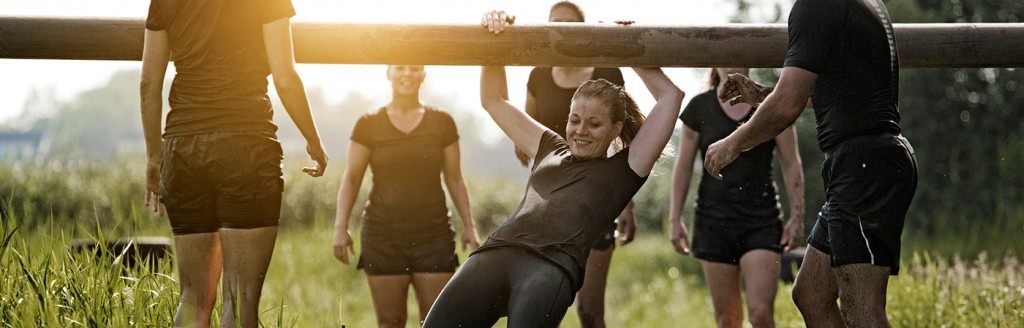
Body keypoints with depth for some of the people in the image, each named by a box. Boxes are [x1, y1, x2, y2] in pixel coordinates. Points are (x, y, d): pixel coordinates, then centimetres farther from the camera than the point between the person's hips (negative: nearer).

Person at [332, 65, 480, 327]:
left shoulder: (442, 123, 7)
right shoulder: (369, 125, 4)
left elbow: (454, 179, 11)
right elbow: (351, 179, 4)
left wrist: (469, 226, 5)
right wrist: (340, 227, -5)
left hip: (434, 234, 1)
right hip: (383, 234, -1)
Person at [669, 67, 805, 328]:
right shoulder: (700, 107, 3)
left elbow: (791, 164, 3)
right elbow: (684, 167, 9)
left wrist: (797, 216, -3)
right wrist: (675, 219, 5)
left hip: (762, 219, -1)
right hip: (714, 219, 1)